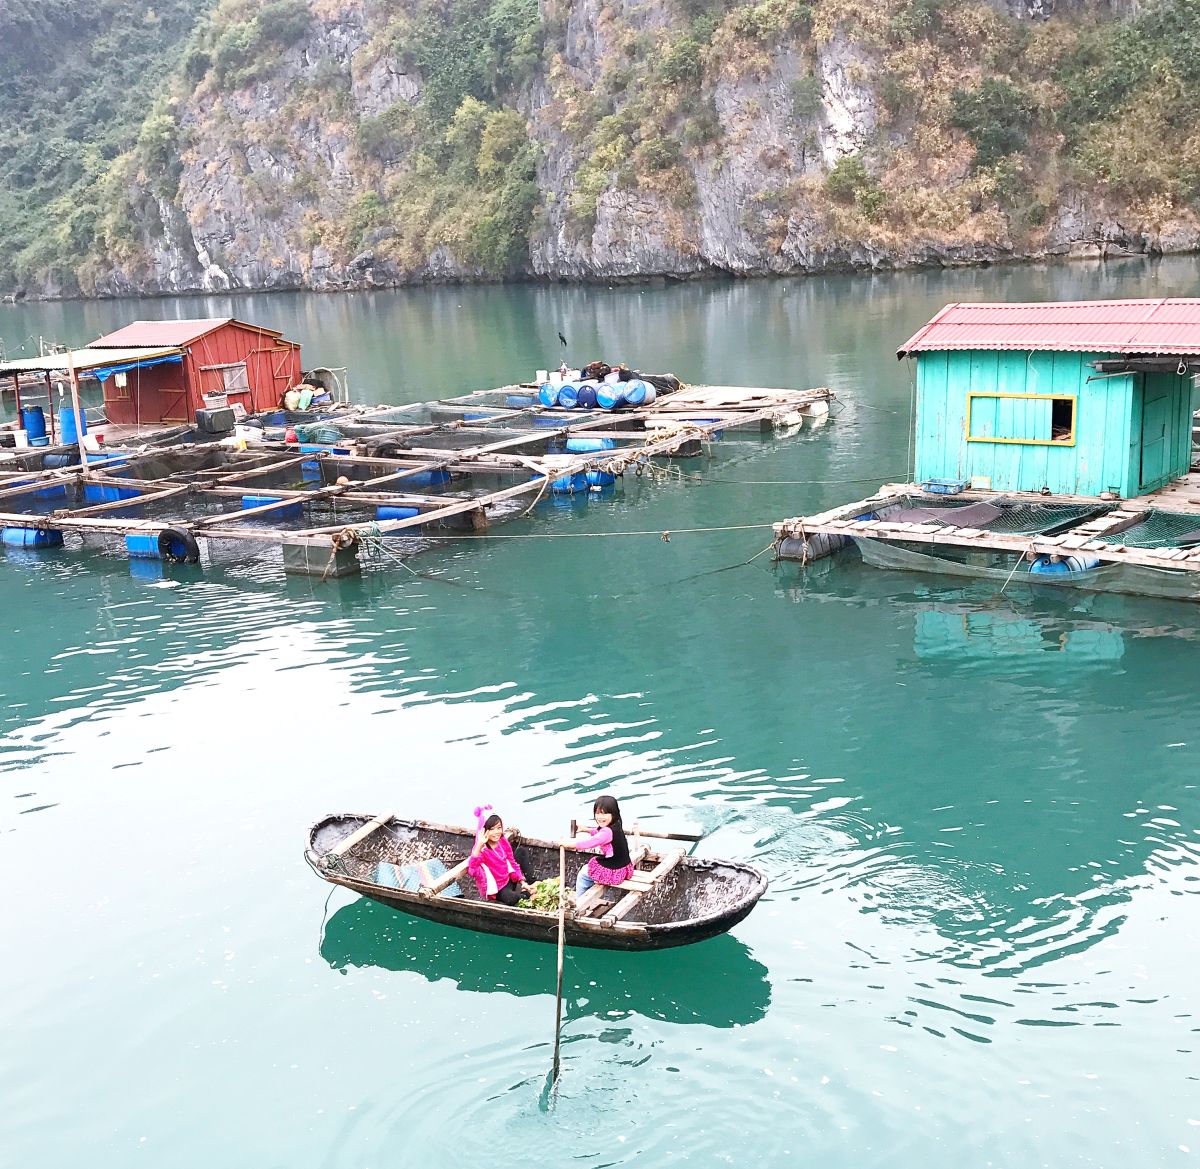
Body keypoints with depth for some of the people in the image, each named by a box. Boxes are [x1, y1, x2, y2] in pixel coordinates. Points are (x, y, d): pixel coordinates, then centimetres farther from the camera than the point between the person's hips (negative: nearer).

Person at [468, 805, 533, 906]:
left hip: (509, 880, 7)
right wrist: (479, 846, -52)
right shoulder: (482, 849, -22)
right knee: (511, 899, -27)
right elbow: (472, 870, -42)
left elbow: (512, 863, 10)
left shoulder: (503, 842, -2)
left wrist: (523, 882, 0)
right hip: (494, 888, -6)